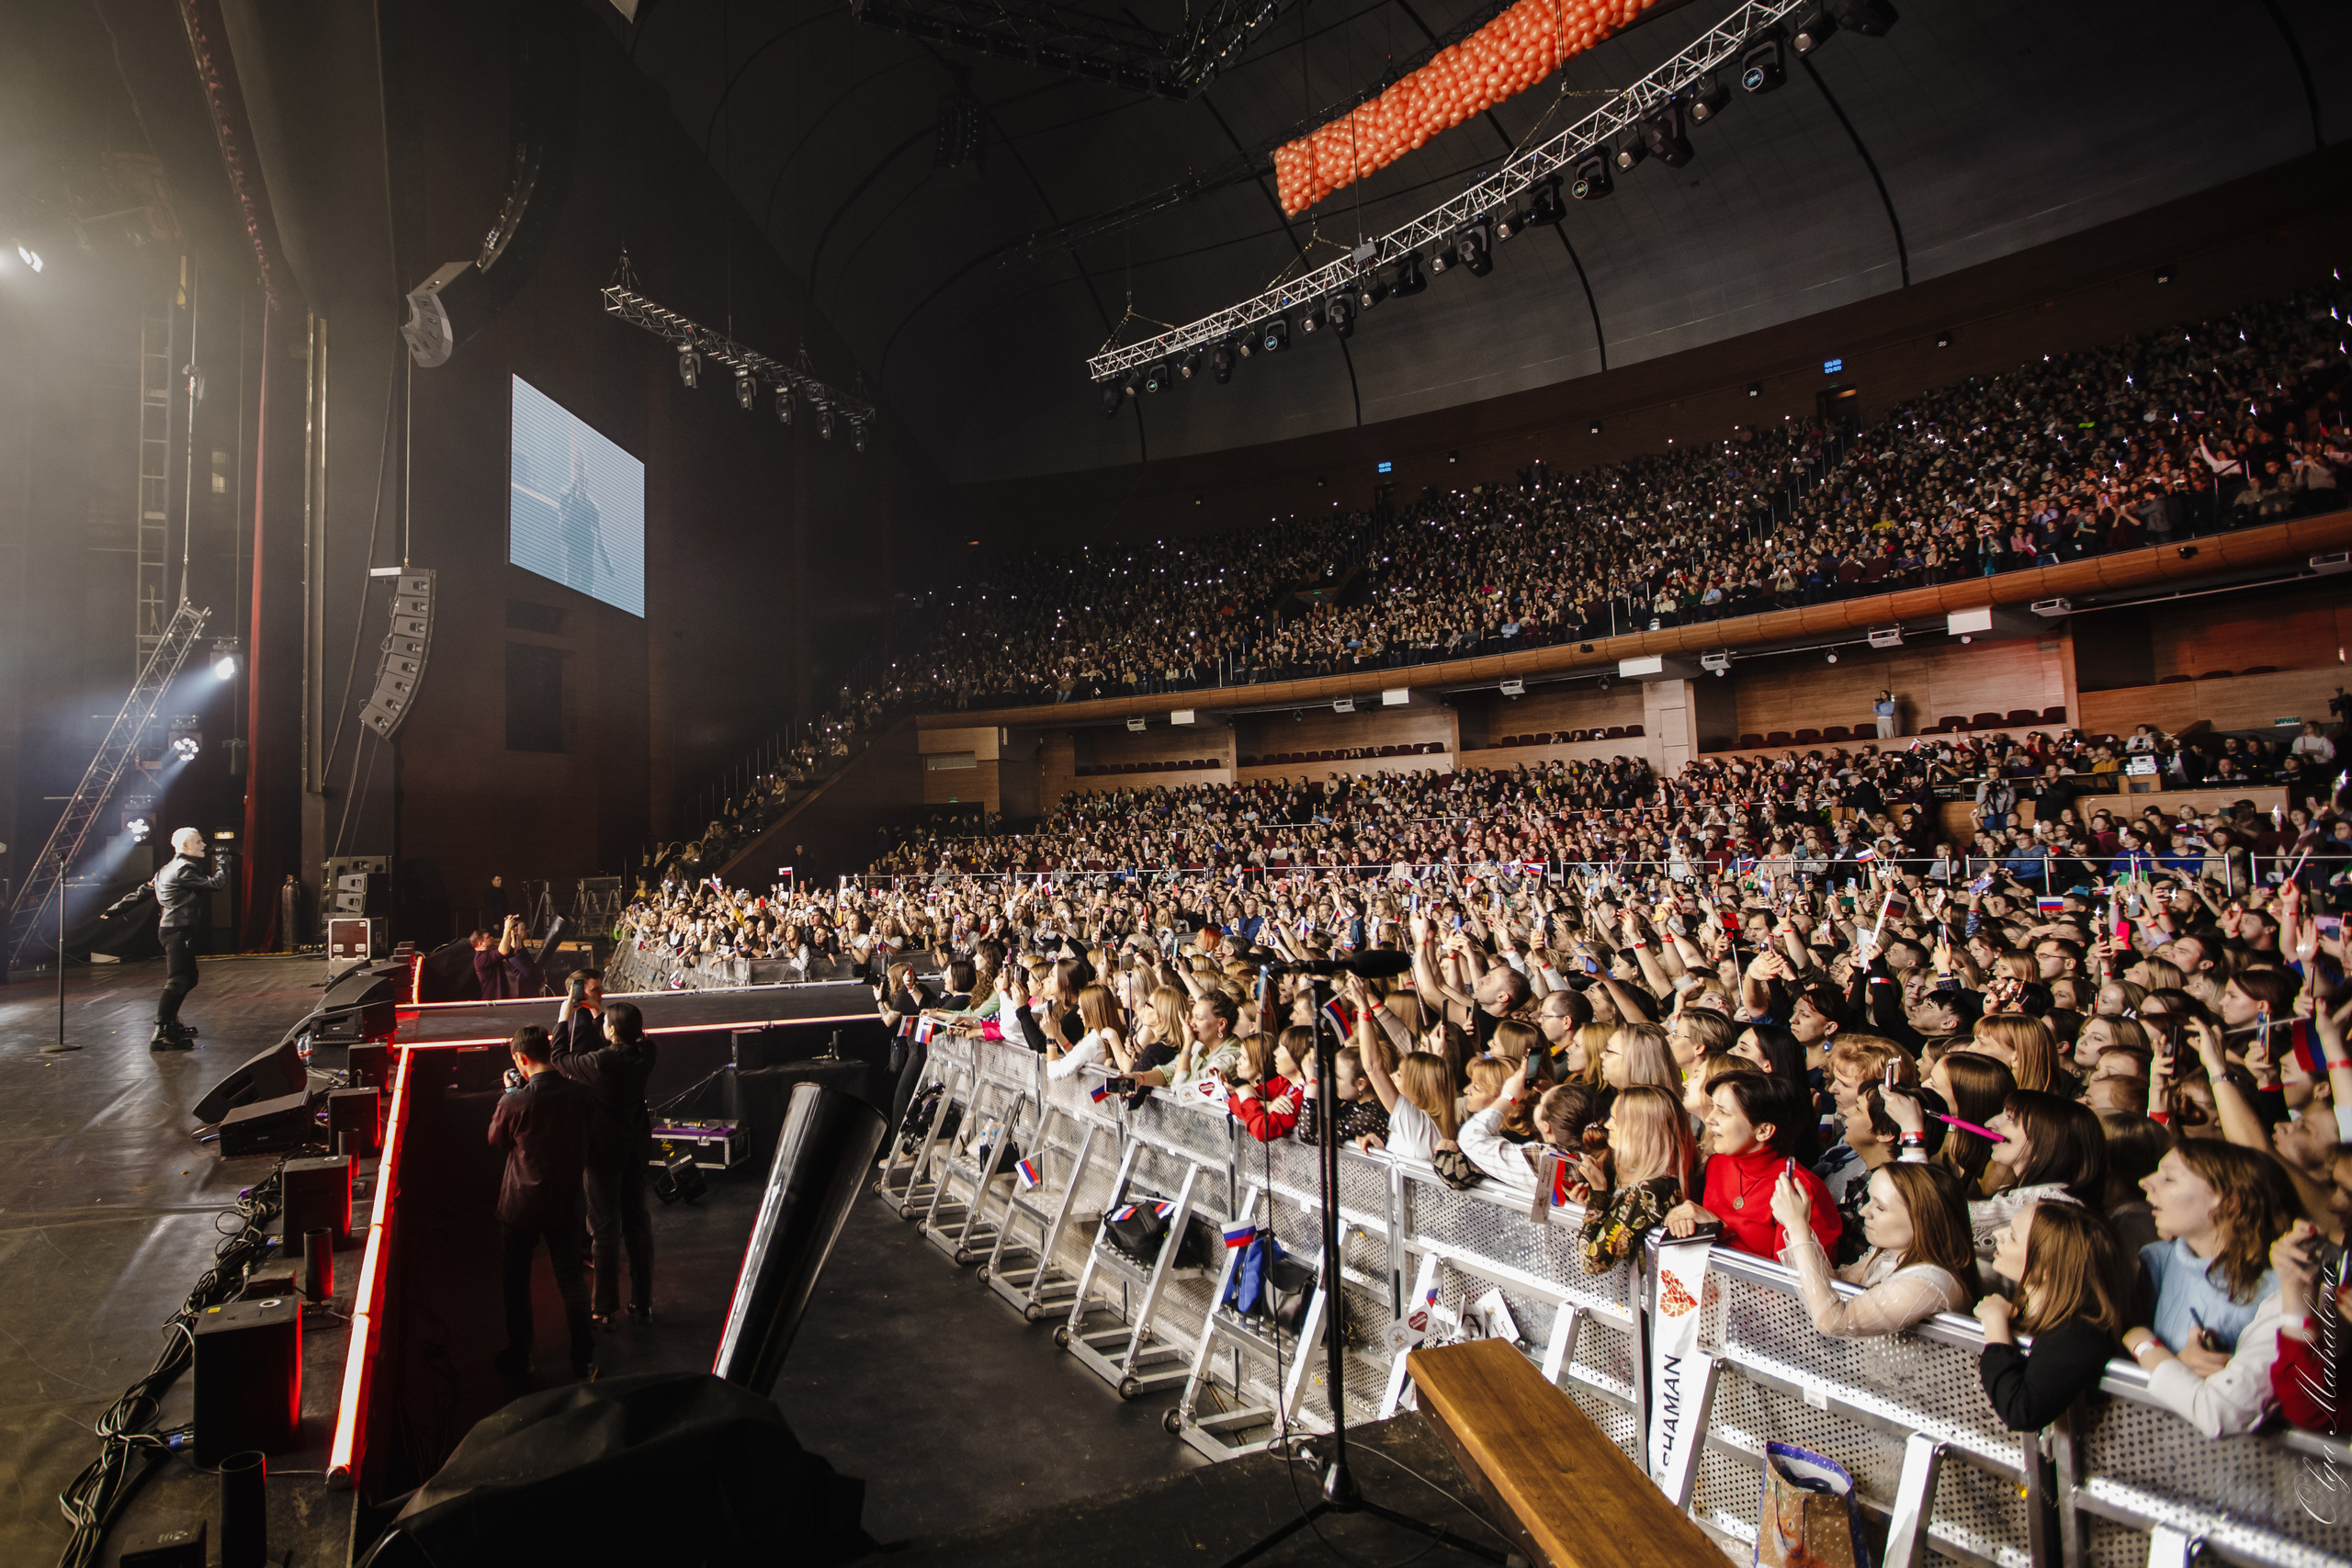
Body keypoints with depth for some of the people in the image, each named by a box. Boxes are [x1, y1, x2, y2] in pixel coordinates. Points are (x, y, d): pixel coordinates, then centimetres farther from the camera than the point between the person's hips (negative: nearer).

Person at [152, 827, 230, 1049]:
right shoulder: (182, 869, -15)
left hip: (178, 930, 11)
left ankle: (171, 1024, 31)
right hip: (178, 931, -11)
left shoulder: (175, 868, 17)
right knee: (177, 981, -15)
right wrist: (223, 861, -9)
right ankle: (159, 1035, -17)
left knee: (188, 978, 20)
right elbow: (215, 884, -21)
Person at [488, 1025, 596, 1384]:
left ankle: (518, 1362, 29)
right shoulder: (580, 1095, -13)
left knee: (516, 1281, 17)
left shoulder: (515, 1102, -23)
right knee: (571, 1280, 14)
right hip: (565, 1205, 3)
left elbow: (496, 1139, -2)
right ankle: (583, 1361, 21)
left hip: (521, 1206, -3)